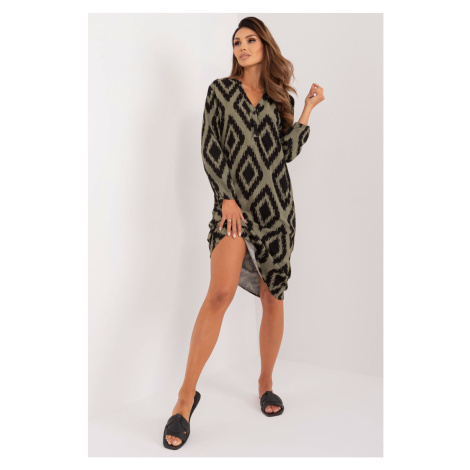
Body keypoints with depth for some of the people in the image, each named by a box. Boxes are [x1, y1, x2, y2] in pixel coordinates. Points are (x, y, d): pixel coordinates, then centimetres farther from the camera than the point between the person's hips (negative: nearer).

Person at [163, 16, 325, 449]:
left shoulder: (281, 99, 14)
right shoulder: (220, 90, 9)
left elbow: (288, 152, 4)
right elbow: (210, 149, 2)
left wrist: (309, 109, 3)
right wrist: (226, 198, -8)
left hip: (276, 207, 3)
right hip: (233, 204, -2)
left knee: (273, 298, 5)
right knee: (221, 291, -20)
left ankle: (266, 382, 25)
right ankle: (186, 396, -10)